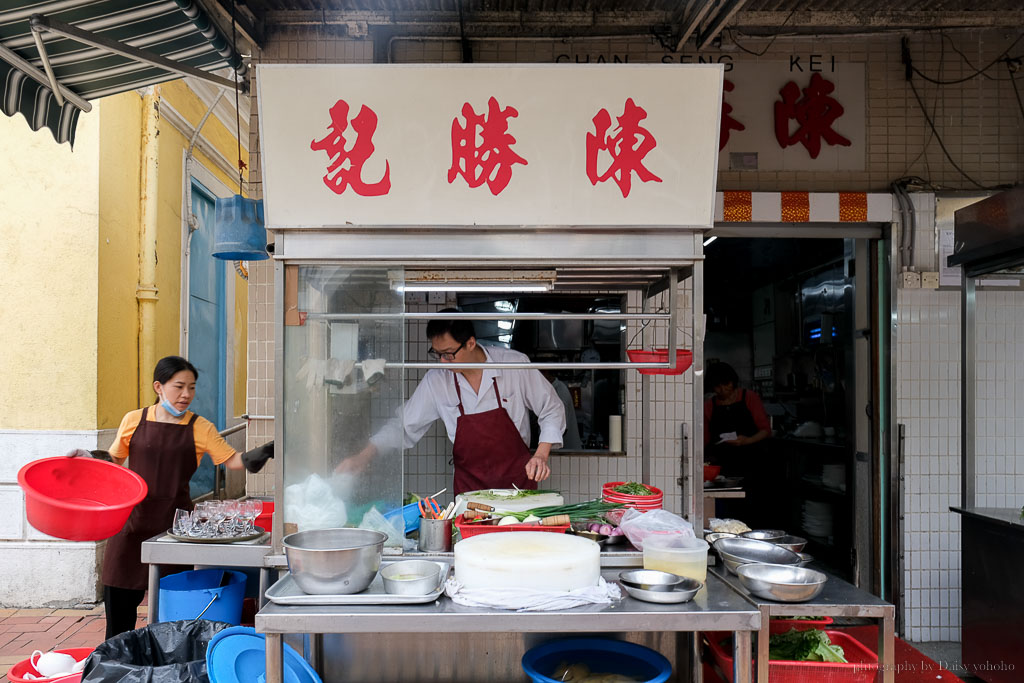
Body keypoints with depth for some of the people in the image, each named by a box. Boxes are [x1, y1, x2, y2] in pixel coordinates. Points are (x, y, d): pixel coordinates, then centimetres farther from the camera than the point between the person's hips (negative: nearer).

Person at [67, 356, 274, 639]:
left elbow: (232, 460, -5)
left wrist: (263, 452, -22)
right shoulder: (134, 421, 5)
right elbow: (113, 460, 17)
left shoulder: (200, 428, 1)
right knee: (119, 598, 7)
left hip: (175, 520, -1)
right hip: (133, 520, 1)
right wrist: (87, 456, 0)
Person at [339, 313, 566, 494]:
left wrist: (541, 455, -10)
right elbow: (405, 426, 6)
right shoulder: (436, 380, -3)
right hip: (470, 487, 2)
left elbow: (552, 410, 2)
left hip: (519, 479, -2)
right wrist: (363, 456, -5)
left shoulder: (515, 364, -9)